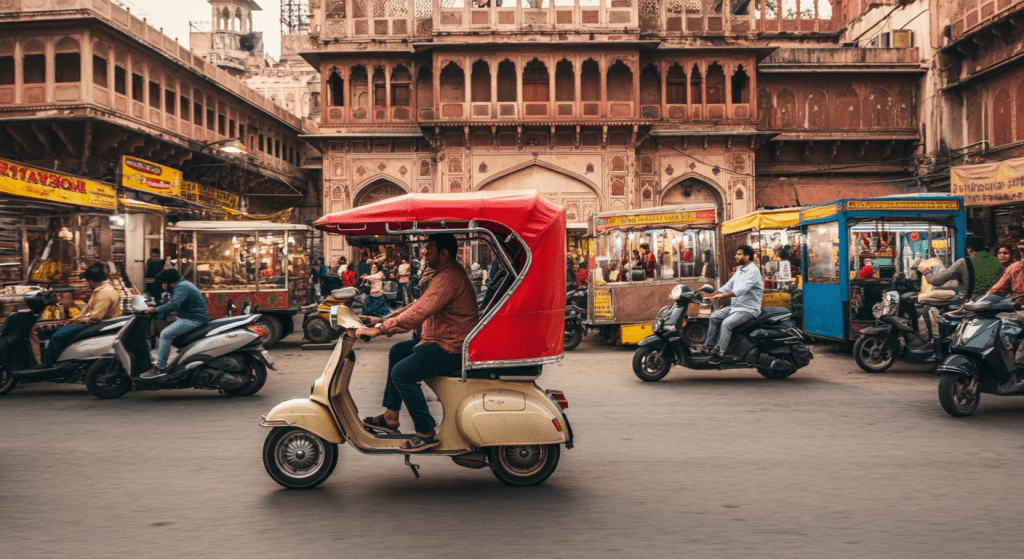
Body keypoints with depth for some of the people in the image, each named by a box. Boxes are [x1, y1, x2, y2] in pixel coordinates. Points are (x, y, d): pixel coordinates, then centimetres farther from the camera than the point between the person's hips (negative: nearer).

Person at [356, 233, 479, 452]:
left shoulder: (448, 278, -23)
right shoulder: (449, 272, 15)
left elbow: (418, 312, -30)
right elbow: (421, 305, 19)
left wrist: (380, 329, -27)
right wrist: (385, 320, 13)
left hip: (451, 347, -12)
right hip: (443, 339, 12)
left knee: (401, 373, -19)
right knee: (398, 351, 21)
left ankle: (427, 433, -12)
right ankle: (390, 417, 25)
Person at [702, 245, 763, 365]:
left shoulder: (753, 271, -17)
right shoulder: (740, 270, 15)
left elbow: (741, 290, -30)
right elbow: (729, 284, 15)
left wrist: (723, 295, -37)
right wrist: (714, 294, 2)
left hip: (748, 309, -10)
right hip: (735, 306, 10)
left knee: (726, 323, -28)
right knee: (714, 316, 5)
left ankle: (719, 354, -23)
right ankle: (709, 347, 11)